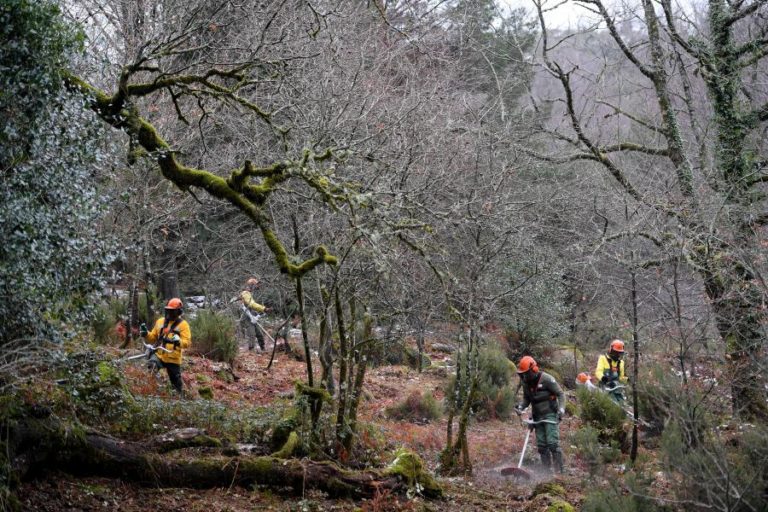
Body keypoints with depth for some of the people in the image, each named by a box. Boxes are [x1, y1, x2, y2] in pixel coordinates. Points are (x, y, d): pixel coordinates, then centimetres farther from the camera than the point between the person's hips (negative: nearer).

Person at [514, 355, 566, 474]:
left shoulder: (547, 379, -15)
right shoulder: (526, 382, 4)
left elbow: (560, 394, -10)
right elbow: (526, 398, 15)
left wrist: (561, 409, -23)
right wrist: (521, 407, -5)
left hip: (550, 415, -7)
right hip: (538, 417, 7)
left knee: (552, 443, -14)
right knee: (541, 445, 5)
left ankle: (560, 470, -12)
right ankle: (546, 471, 10)